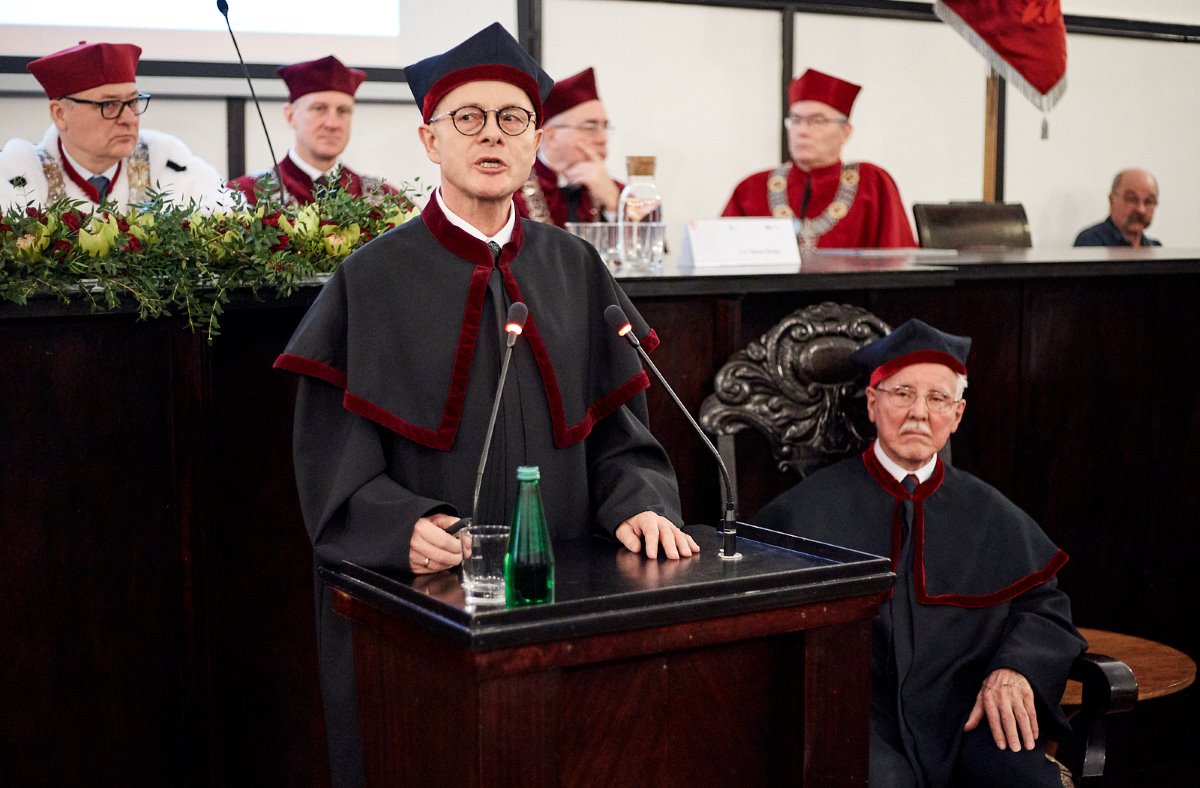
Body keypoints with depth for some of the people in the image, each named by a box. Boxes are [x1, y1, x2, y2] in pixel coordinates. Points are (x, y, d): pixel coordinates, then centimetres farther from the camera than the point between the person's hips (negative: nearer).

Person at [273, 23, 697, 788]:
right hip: (417, 591, -3)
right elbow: (335, 459, -8)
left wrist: (640, 504, -12)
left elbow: (616, 427, 7)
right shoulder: (371, 282, -5)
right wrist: (404, 528, -26)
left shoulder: (576, 271, 5)